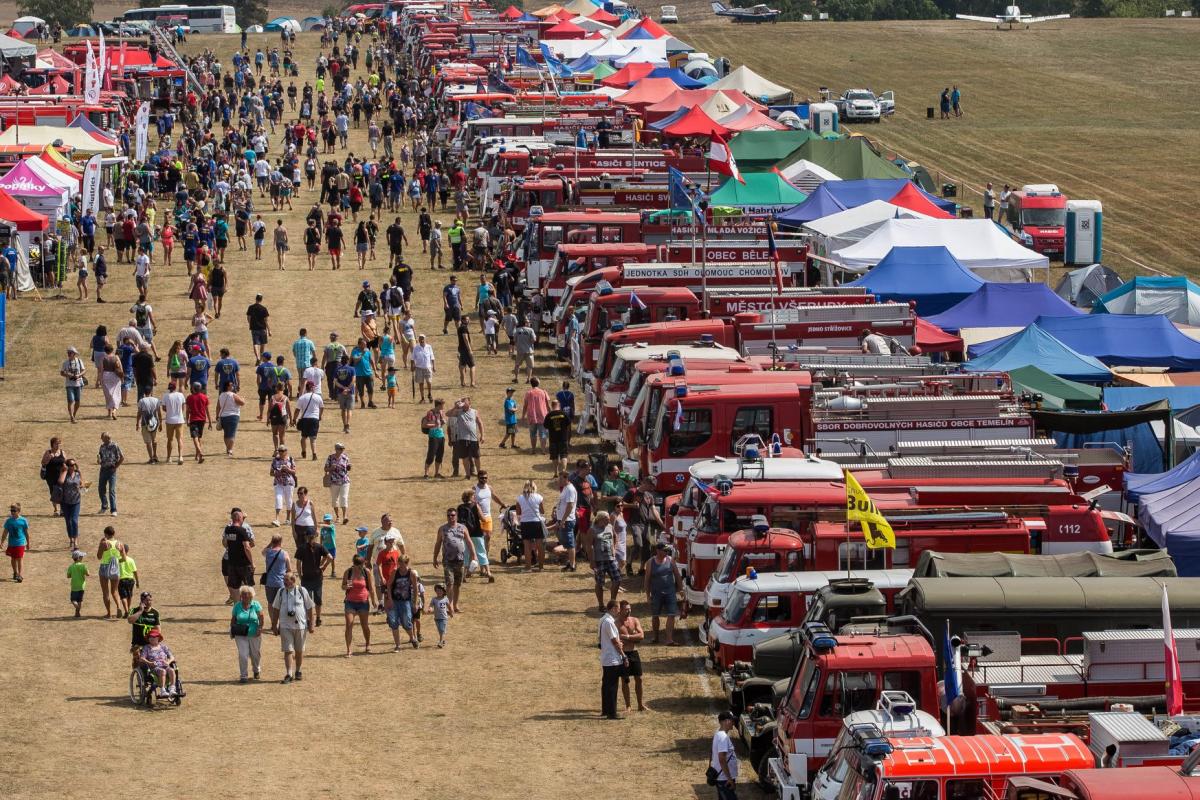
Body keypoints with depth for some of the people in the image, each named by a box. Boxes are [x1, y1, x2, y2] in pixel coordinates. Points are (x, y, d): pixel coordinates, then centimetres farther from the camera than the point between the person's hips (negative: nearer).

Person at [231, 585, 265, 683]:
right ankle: (243, 676, -3)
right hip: (241, 635, 0)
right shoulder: (237, 606, 1)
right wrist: (232, 631, 0)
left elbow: (261, 618, -5)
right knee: (243, 655, -10)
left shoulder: (256, 605, -4)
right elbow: (233, 619, 7)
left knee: (255, 654, 15)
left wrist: (260, 629, -15)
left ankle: (257, 670, 41)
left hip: (254, 634, 0)